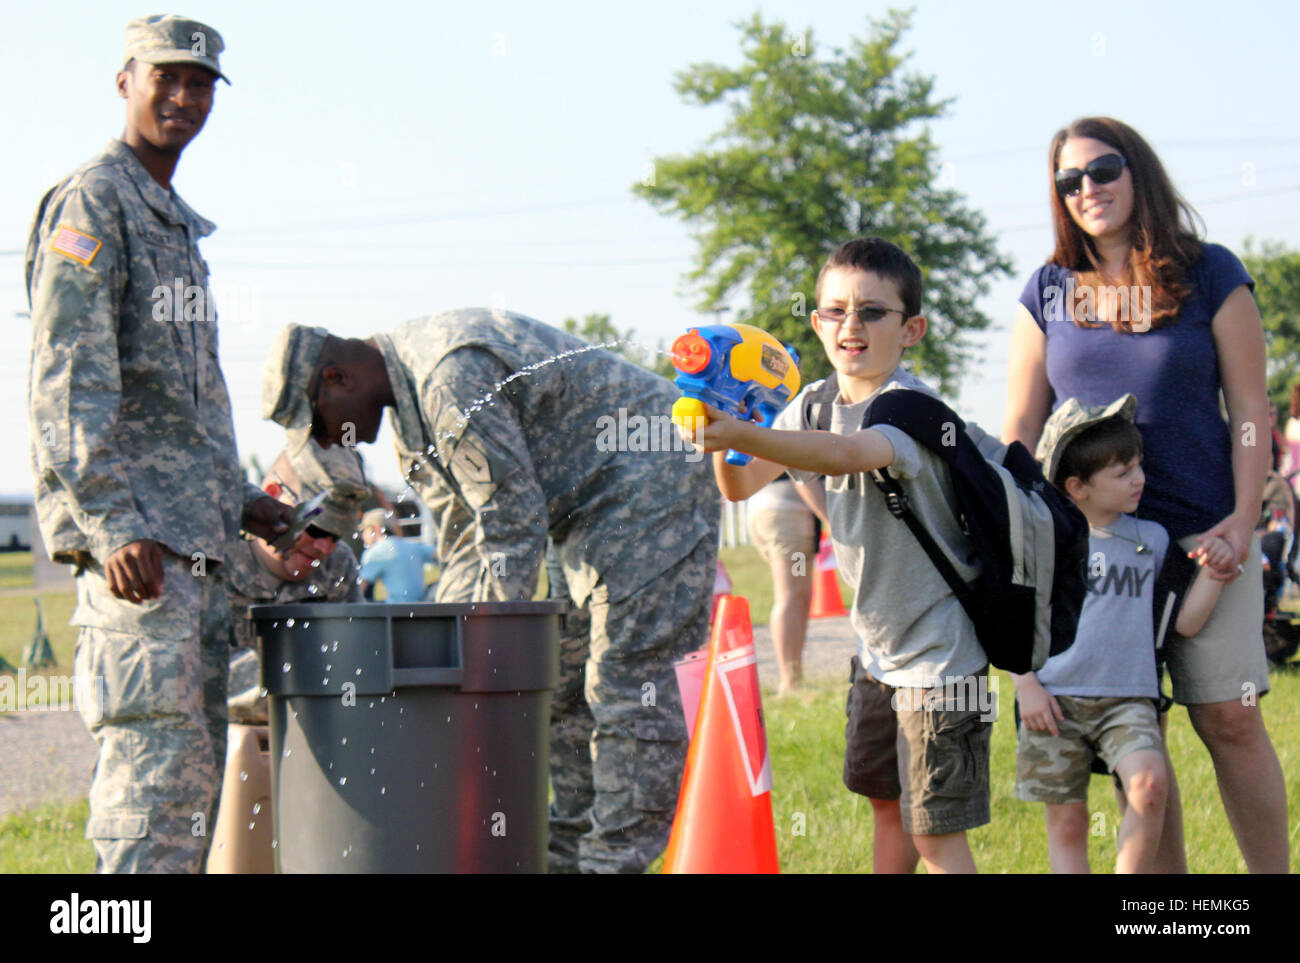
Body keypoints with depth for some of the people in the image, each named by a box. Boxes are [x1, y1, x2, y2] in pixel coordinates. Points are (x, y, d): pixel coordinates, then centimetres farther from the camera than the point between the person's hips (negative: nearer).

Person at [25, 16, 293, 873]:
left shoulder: (176, 223, 22)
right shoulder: (92, 205, -7)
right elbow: (67, 382, -17)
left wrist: (239, 501, 25)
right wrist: (113, 527, -25)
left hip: (192, 543, 10)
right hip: (135, 544, -10)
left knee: (198, 767, 9)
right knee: (158, 751, -14)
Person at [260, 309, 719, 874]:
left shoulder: (451, 378, -26)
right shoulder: (413, 401, 8)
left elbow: (515, 521, -24)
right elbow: (466, 540, 13)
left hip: (647, 484, -11)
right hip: (593, 511, 11)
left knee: (625, 685, -13)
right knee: (562, 686, 12)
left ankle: (617, 860, -13)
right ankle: (568, 853, 18)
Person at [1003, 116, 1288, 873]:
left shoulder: (1211, 275, 2)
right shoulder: (1048, 294, 8)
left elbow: (1249, 407, 1)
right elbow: (1021, 428, 10)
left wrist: (1244, 519, -8)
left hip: (1201, 532, -2)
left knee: (1229, 719, -4)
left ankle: (1272, 872, 7)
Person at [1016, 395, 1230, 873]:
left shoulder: (1152, 540, 10)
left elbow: (1185, 621, 10)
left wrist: (1213, 570, -4)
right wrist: (1026, 687, -4)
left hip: (1128, 699, 1)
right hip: (1054, 700, -1)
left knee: (1149, 783, -24)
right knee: (1067, 820, 1)